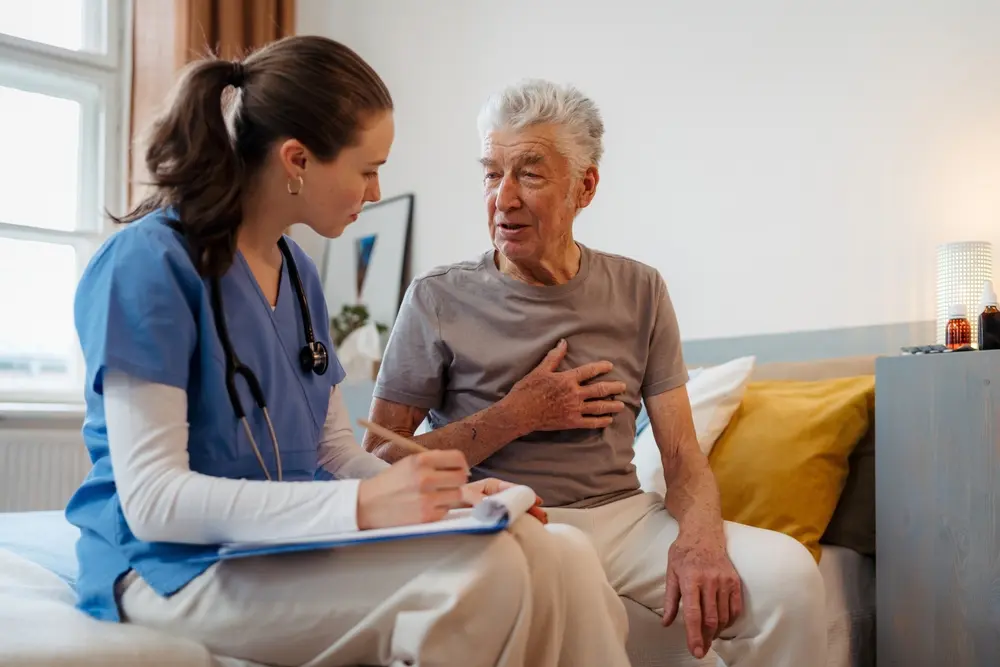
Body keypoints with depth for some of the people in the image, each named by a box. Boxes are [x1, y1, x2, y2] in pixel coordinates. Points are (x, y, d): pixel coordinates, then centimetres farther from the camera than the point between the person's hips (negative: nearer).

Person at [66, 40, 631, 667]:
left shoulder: (299, 272, 12)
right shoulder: (149, 262, -13)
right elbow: (153, 499, -19)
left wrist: (446, 496, -4)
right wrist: (361, 505, -29)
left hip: (293, 544, 7)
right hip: (183, 564, -7)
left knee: (564, 557, -19)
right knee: (486, 572, -30)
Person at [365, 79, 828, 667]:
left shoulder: (639, 292, 9)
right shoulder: (438, 300, 1)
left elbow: (682, 455, 5)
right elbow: (379, 461, -1)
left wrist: (699, 538, -18)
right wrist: (516, 417, -9)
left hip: (622, 512, 3)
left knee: (787, 572, -22)